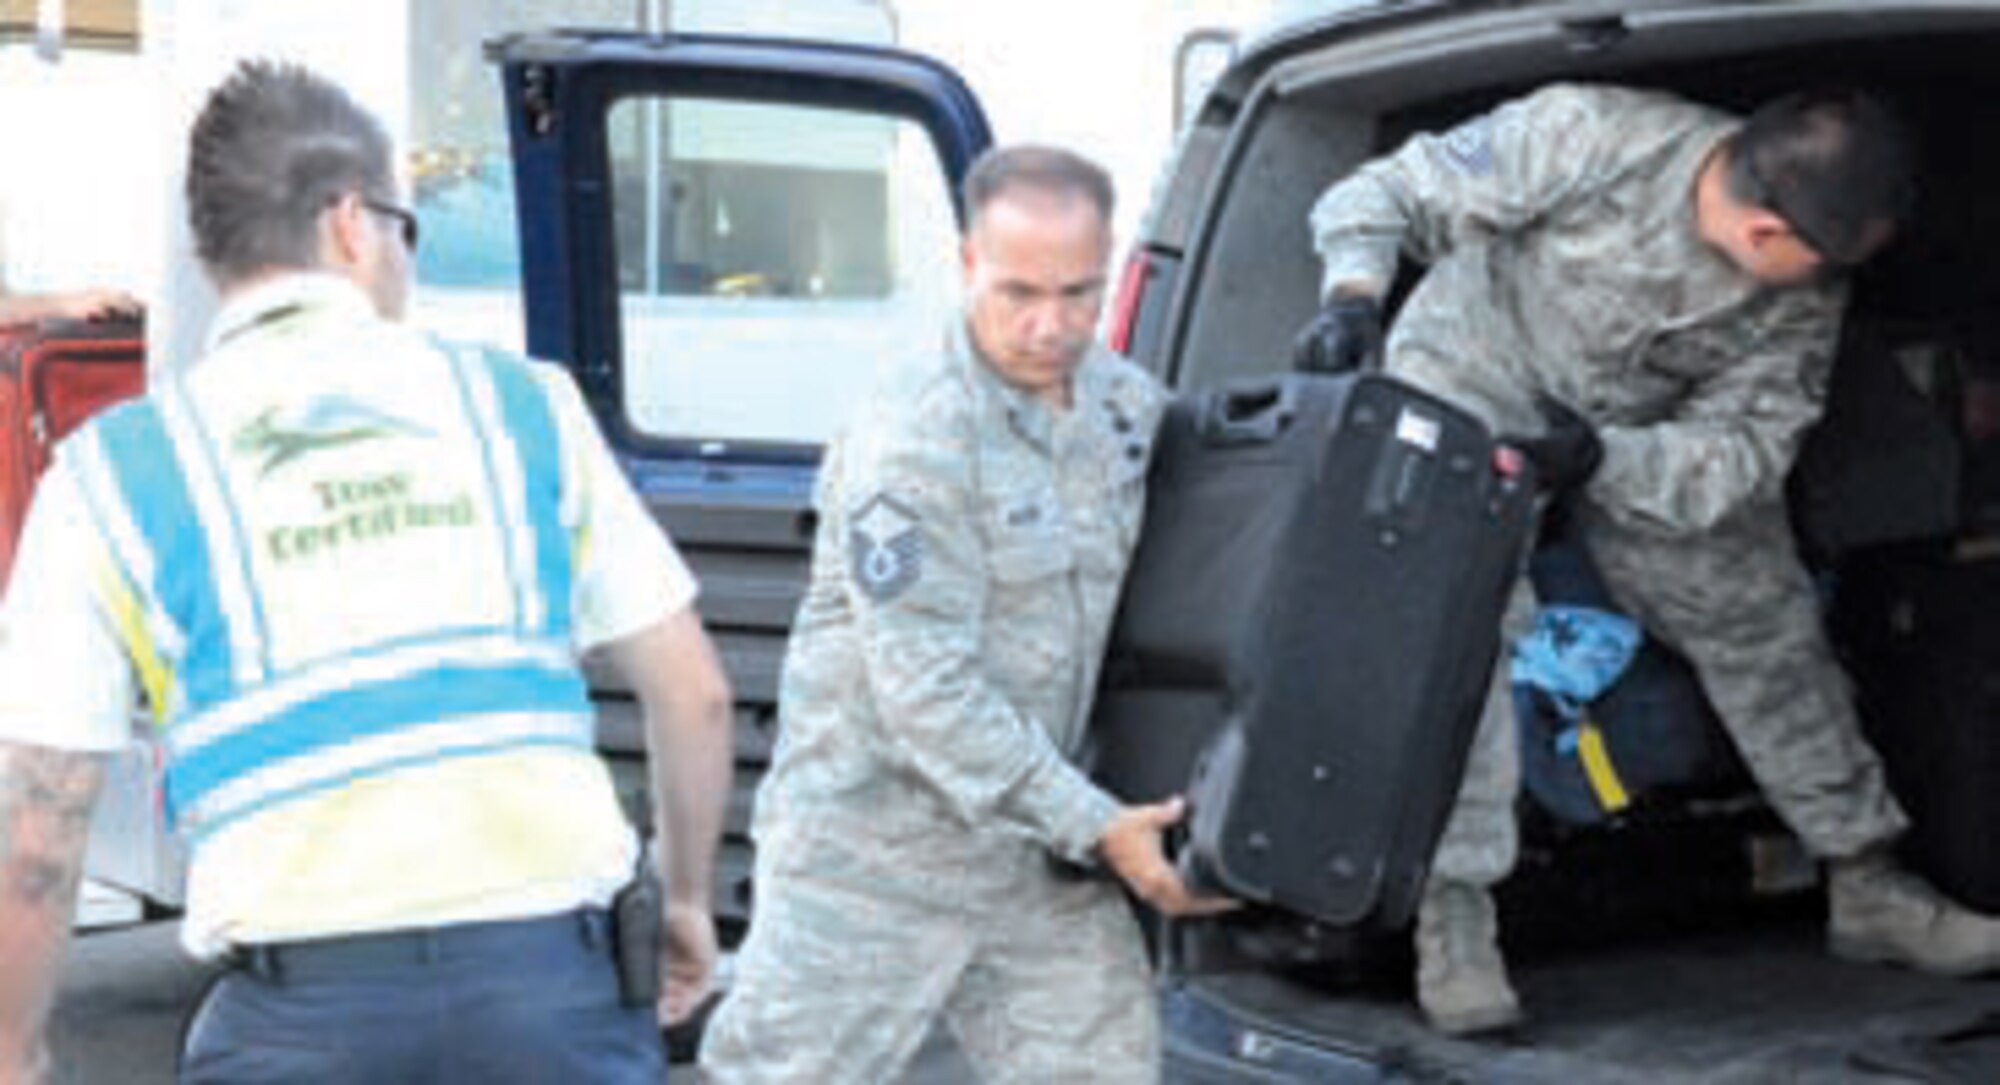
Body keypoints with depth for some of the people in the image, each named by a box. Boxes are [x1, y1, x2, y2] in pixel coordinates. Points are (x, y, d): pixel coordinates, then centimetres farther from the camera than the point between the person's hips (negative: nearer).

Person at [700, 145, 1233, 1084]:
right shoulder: (910, 444, -21)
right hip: (872, 854, -6)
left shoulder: (1129, 402, 3)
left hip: (1033, 850, 7)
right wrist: (1095, 827, -23)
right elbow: (926, 691, -23)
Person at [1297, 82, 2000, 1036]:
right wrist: (1355, 294, -44)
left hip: (1647, 435, 5)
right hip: (1472, 377, -4)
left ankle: (1865, 889, 18)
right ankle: (1451, 914, -15)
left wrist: (1604, 457, -37)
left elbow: (1743, 447, -19)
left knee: (1762, 621, 5)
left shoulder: (1804, 300, -21)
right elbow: (1387, 194, -25)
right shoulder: (1588, 136, -35)